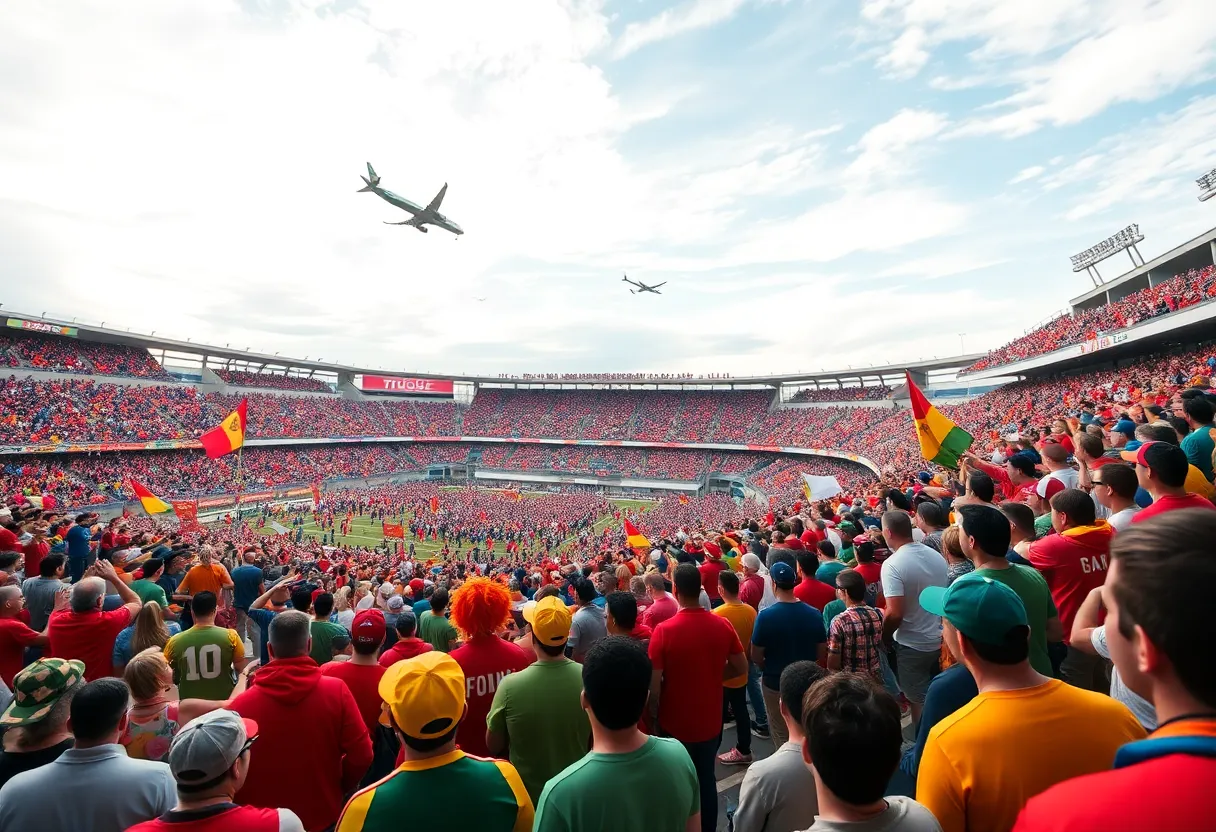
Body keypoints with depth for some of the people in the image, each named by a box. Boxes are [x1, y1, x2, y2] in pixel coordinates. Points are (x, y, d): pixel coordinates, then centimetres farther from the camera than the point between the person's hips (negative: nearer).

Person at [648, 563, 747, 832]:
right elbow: (741, 667, 1)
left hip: (674, 723, -3)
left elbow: (654, 683, -18)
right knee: (707, 780, 22)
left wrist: (653, 715, -3)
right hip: (710, 721, 3)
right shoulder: (723, 625, -12)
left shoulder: (664, 630, -23)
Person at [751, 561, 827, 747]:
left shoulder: (766, 615, -22)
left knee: (782, 737, 17)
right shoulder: (814, 614, -11)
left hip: (775, 683, -3)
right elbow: (822, 653, 0)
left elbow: (756, 657, -13)